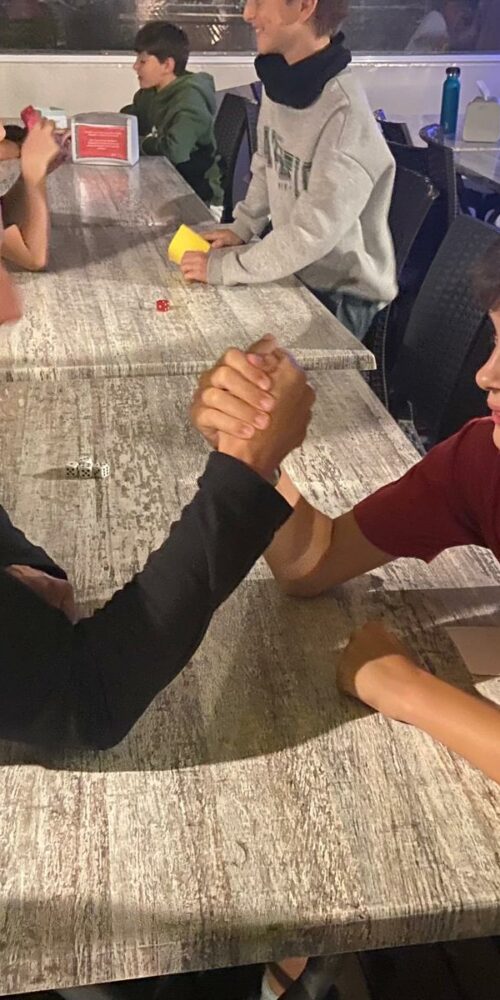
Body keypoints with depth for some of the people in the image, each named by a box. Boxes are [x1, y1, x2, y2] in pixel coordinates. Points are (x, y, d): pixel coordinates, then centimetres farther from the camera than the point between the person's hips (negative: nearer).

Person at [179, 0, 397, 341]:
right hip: (295, 271, 7)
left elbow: (313, 233, -31)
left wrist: (224, 267, -25)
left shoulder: (345, 114, -29)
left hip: (343, 296, -7)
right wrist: (242, 228, 2)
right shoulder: (282, 82, -5)